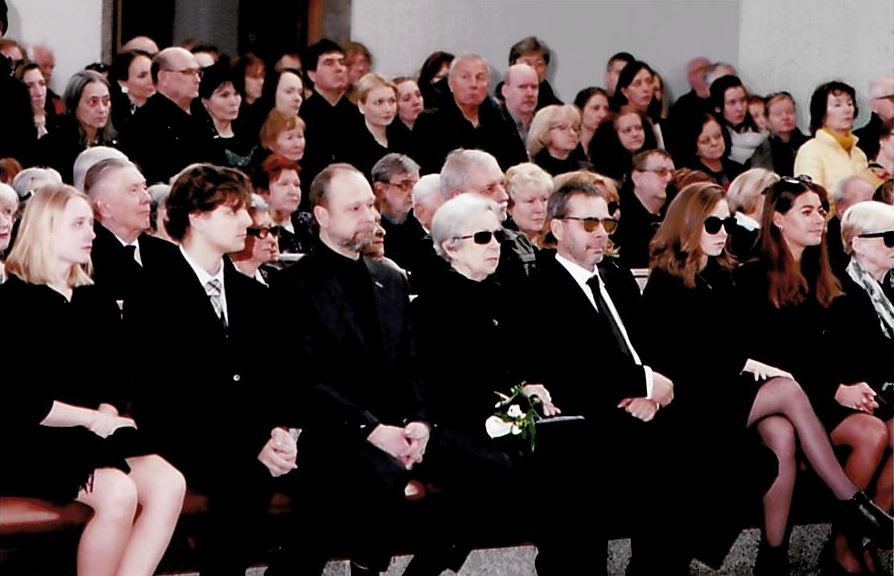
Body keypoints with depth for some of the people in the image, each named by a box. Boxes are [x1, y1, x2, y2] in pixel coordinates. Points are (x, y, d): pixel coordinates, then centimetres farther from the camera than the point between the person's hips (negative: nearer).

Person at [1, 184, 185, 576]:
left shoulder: (94, 302, 19)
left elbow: (112, 381, 14)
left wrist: (107, 415, -7)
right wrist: (92, 419, -13)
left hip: (92, 435, 7)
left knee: (168, 483, -20)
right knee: (117, 492, -31)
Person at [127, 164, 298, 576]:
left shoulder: (250, 293, 17)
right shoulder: (155, 291, -5)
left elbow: (268, 375, 13)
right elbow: (171, 391, -13)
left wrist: (278, 429, -10)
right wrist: (252, 445, -20)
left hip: (253, 431, 6)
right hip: (183, 437, -6)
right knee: (246, 478, -33)